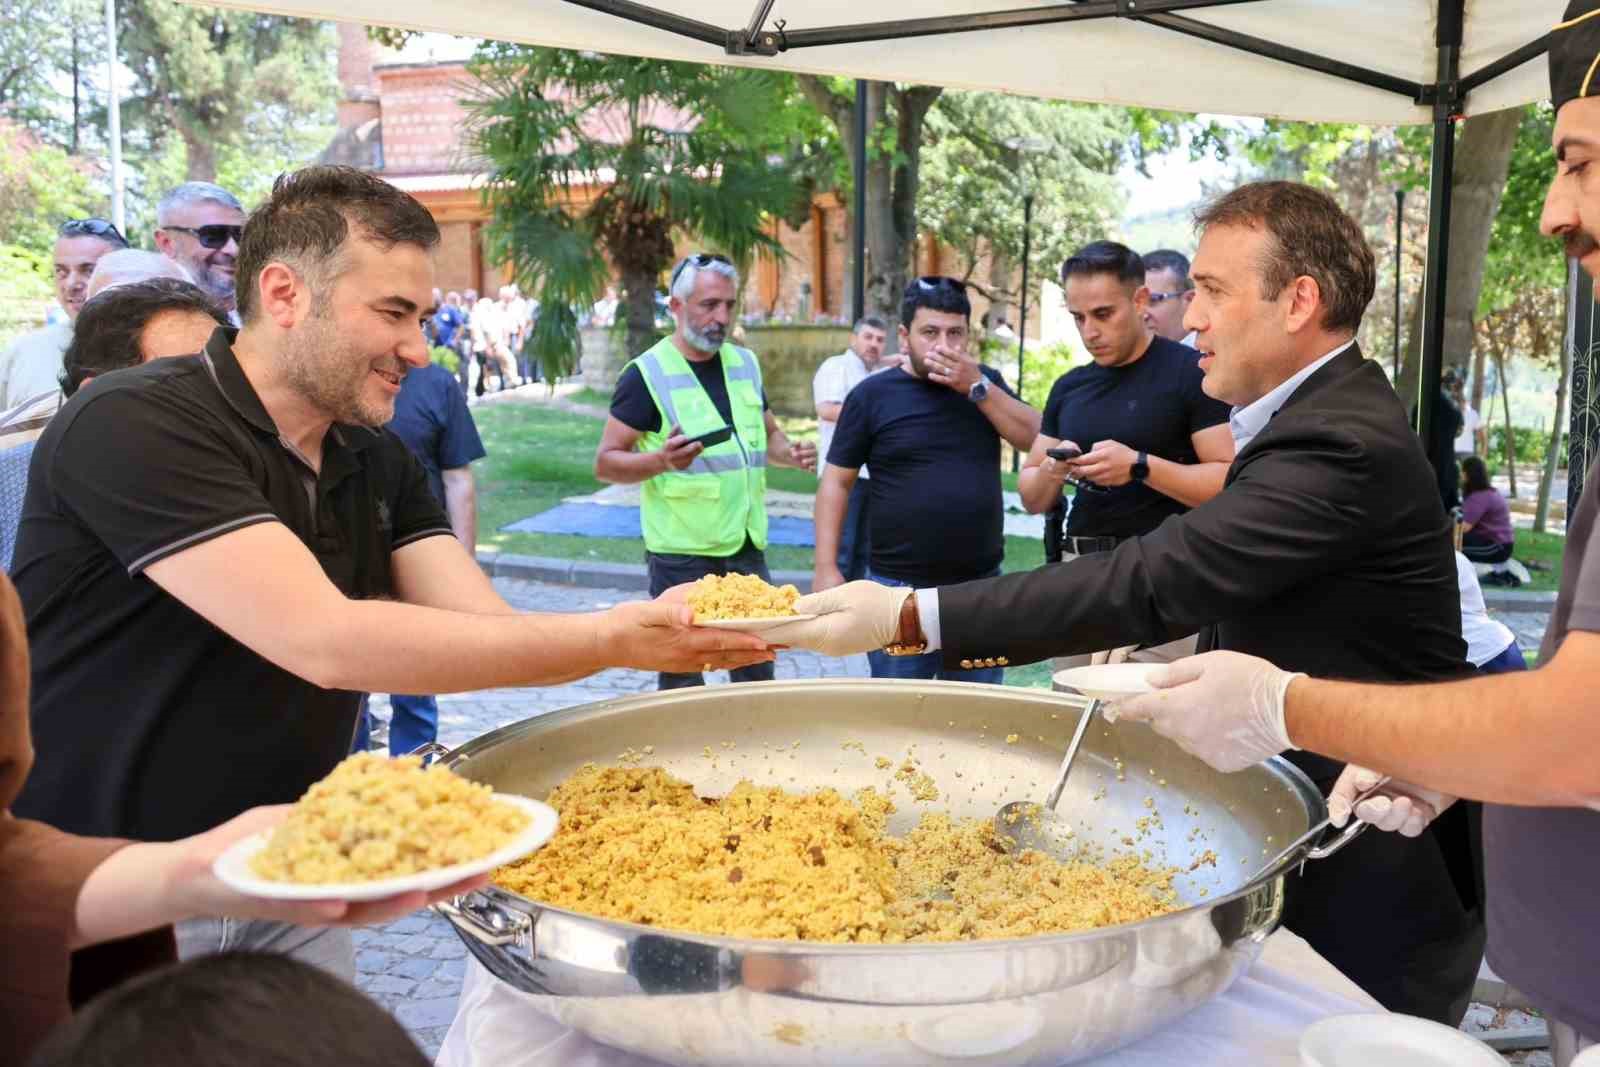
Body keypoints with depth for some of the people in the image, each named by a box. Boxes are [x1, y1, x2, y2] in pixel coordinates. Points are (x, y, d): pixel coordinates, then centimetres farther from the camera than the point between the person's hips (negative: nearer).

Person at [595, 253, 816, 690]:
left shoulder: (745, 363, 10)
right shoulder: (647, 374, -9)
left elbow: (768, 433, 23)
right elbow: (605, 463, -9)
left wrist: (789, 453, 0)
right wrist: (661, 460, -28)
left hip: (747, 545, 6)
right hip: (681, 552, -5)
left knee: (757, 671, 13)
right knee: (682, 677, 4)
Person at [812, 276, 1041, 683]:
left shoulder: (985, 382, 8)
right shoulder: (874, 394, -2)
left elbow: (1038, 440, -3)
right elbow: (836, 482, -2)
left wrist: (977, 388, -12)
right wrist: (826, 568, -8)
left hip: (981, 585, 3)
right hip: (898, 587, -3)